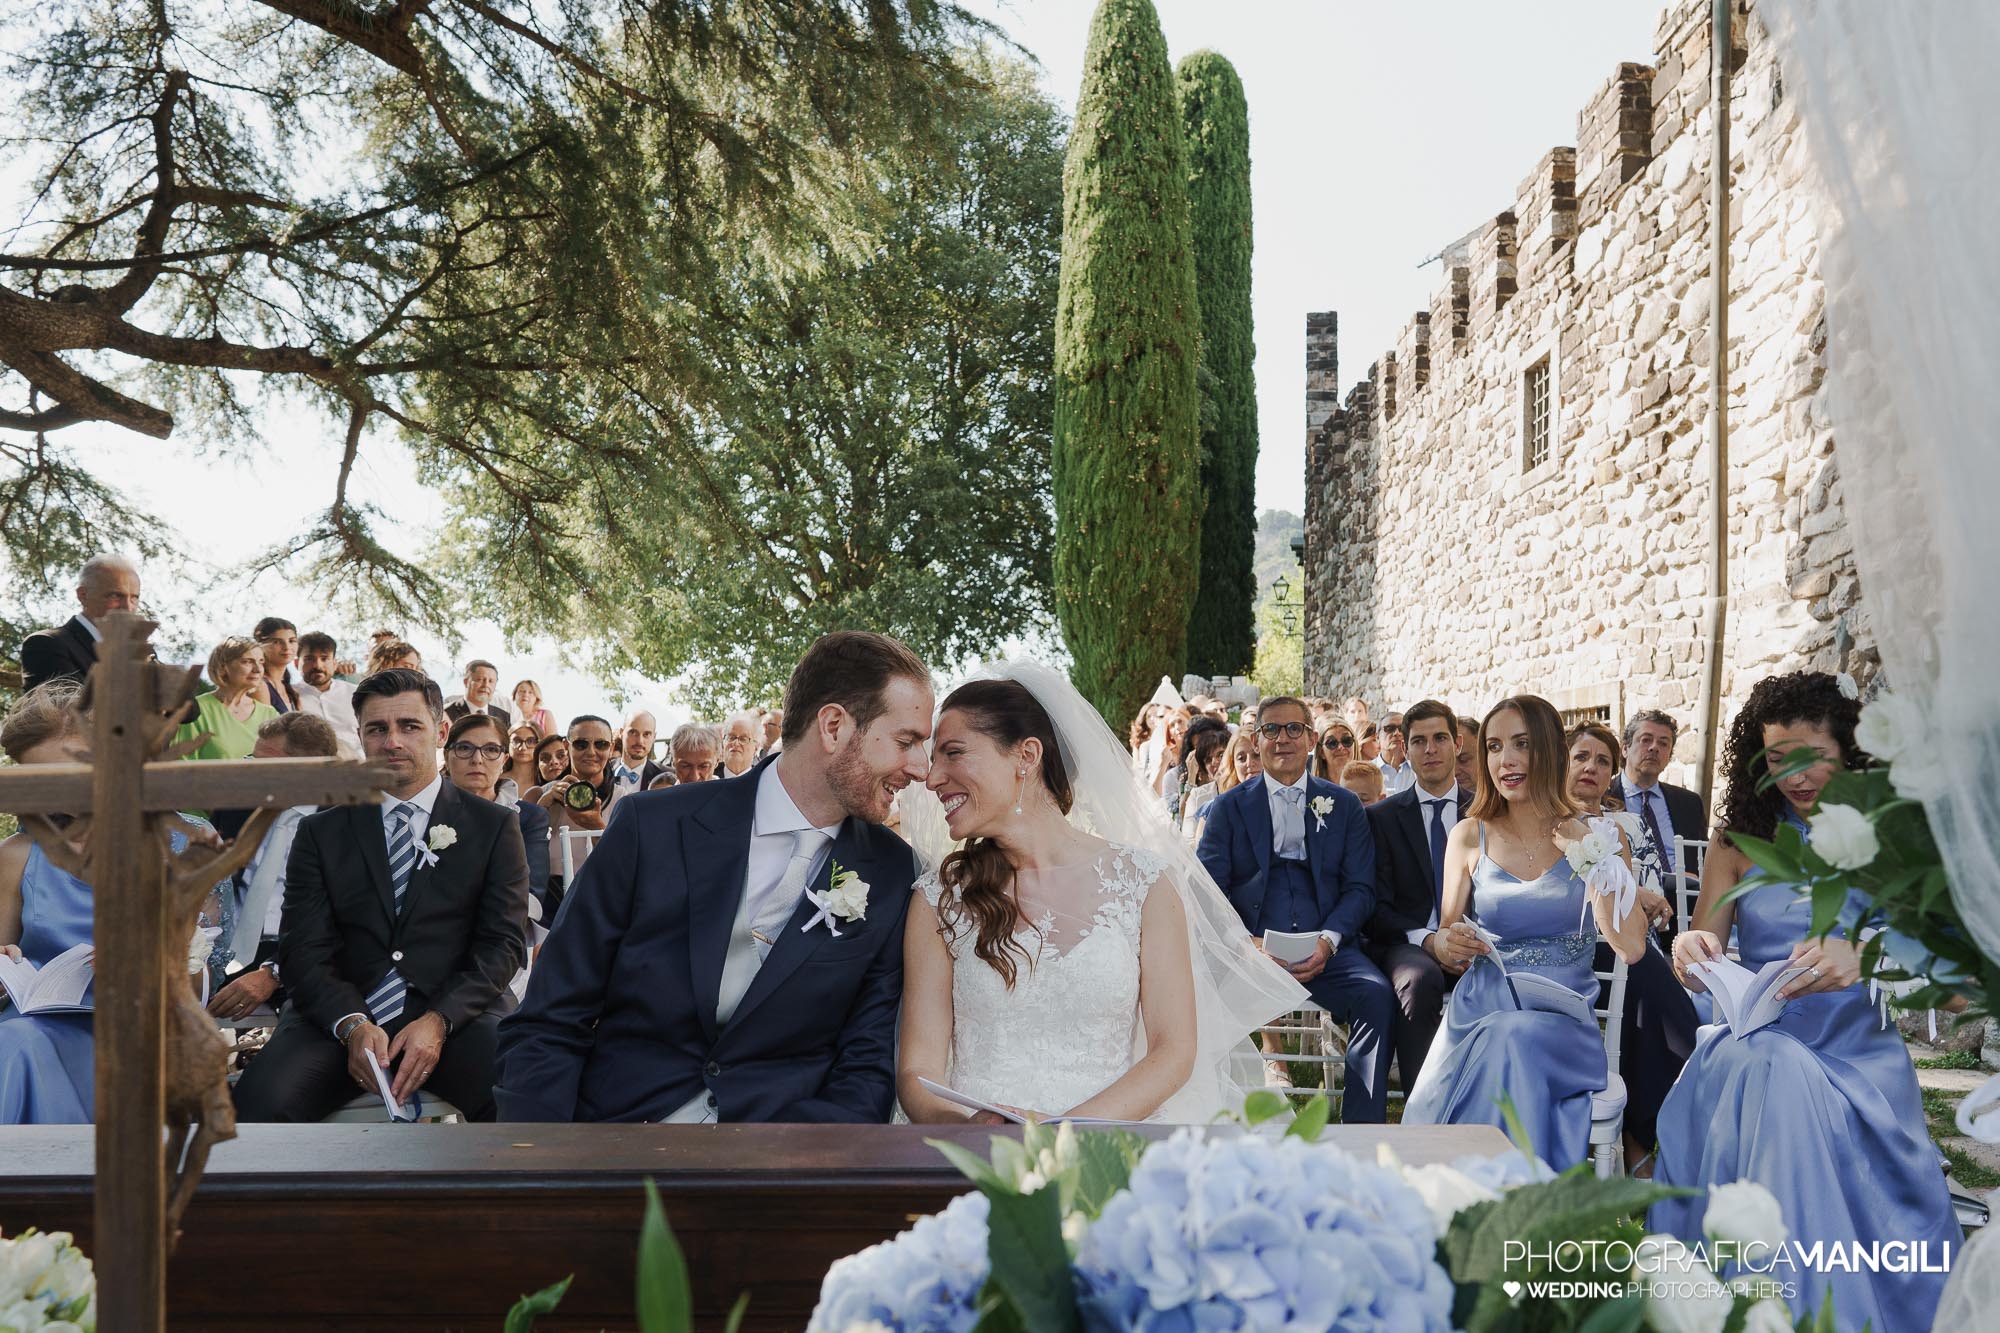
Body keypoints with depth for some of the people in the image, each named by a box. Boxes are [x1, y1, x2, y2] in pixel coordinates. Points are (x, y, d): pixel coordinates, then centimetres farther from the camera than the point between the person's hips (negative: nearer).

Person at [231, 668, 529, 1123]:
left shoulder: (494, 826, 11)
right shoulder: (320, 833, 16)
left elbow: (504, 944, 3)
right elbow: (304, 951, 6)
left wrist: (438, 1021, -14)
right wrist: (352, 1024, -15)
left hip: (458, 1016, -1)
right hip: (339, 1018, 1)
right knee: (260, 1101, -29)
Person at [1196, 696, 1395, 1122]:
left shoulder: (1344, 806, 16)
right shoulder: (1228, 808, 13)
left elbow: (1360, 888, 8)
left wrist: (1328, 940, -12)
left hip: (1326, 953, 1)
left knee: (1377, 995, -29)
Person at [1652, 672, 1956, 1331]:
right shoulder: (1739, 838, 11)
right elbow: (1701, 952, 9)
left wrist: (1862, 958, -29)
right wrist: (1691, 952, -18)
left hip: (1858, 1047, -1)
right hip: (1757, 1037, 1)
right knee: (1774, 1079, -34)